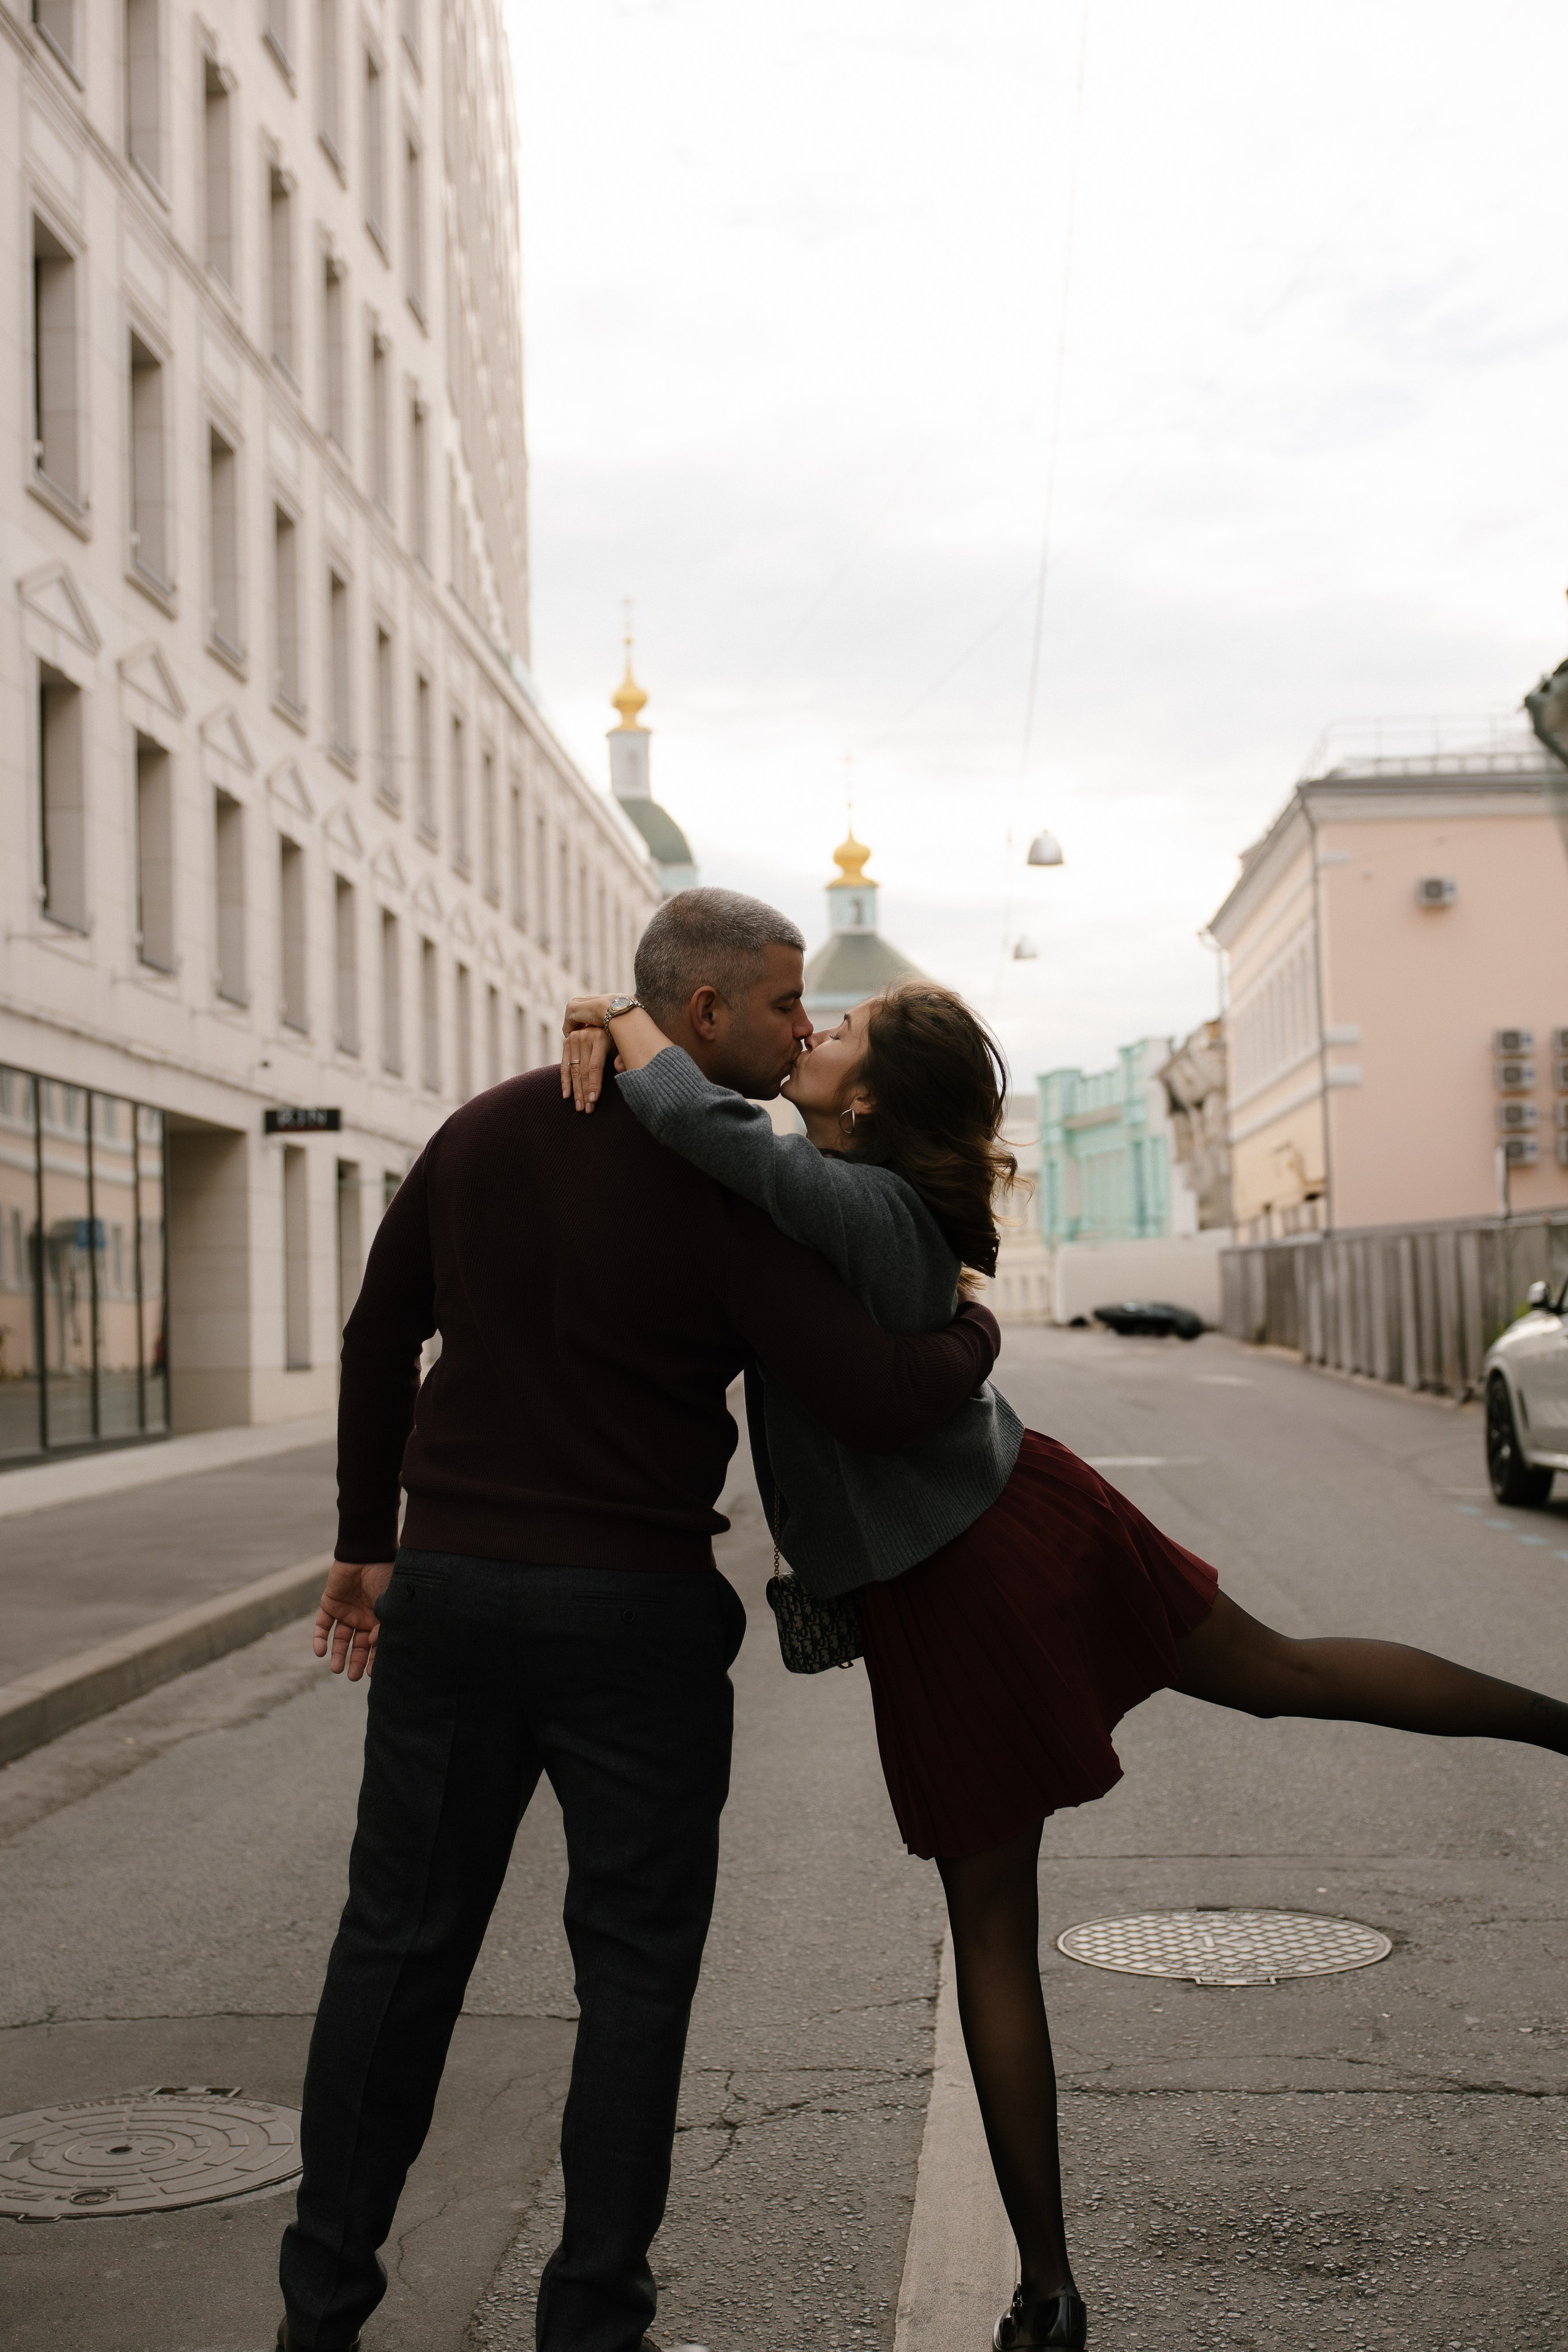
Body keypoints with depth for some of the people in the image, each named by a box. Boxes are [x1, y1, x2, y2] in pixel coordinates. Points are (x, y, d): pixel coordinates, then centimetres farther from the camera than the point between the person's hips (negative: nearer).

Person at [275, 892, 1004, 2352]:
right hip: (633, 1607, -5)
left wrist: (369, 1542, 23)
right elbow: (880, 1406, -18)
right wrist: (974, 1328, 3)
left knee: (401, 1941, 14)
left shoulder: (481, 1132, 6)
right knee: (635, 1963, 9)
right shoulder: (726, 1190, -14)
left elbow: (378, 1335, 14)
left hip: (449, 1587, 5)